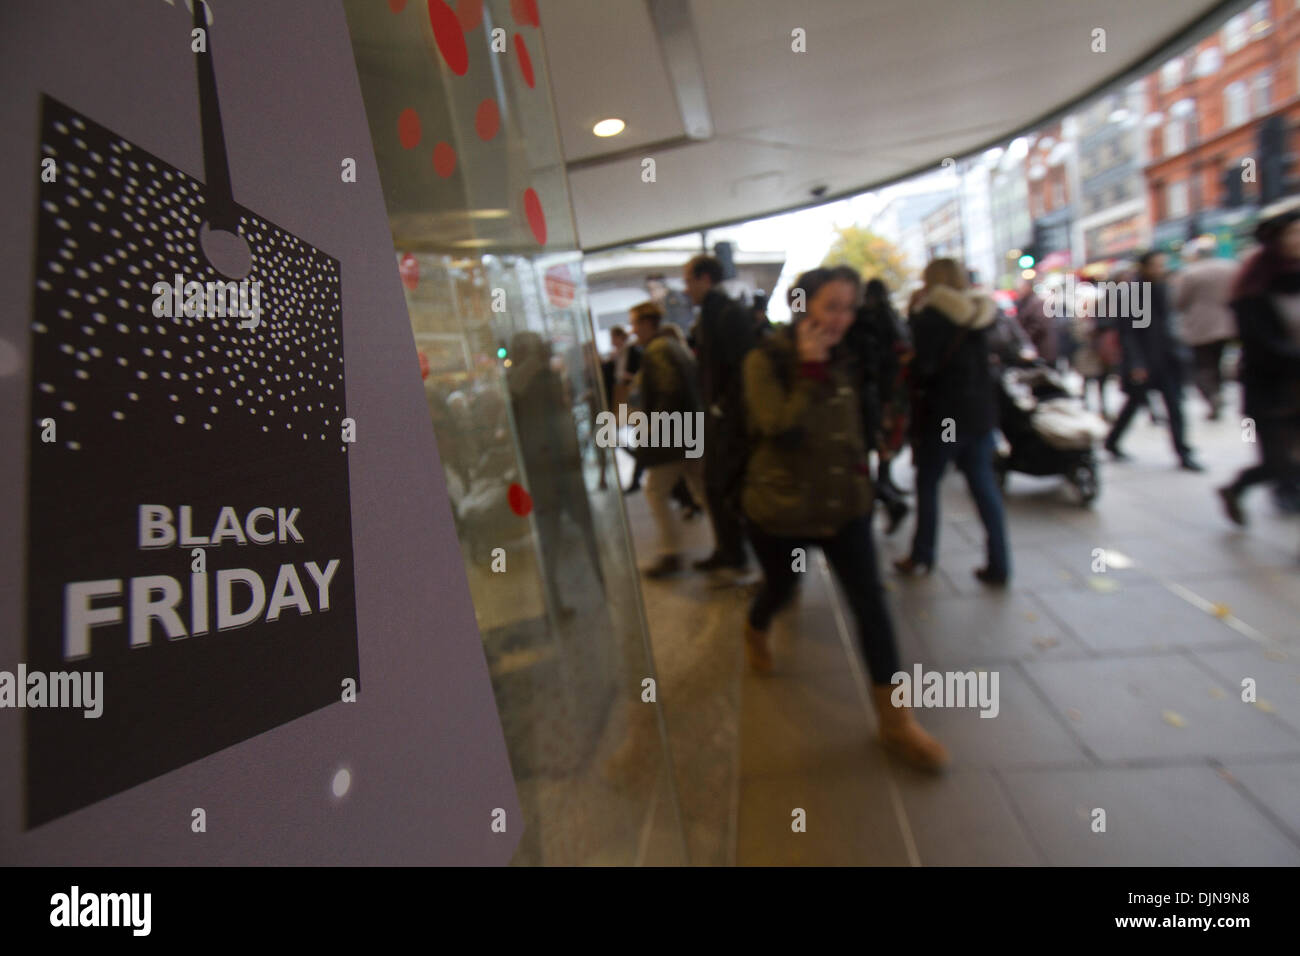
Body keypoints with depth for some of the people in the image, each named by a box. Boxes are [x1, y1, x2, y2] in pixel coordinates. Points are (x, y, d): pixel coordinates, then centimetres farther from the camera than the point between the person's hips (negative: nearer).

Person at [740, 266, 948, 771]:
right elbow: (781, 427, -29)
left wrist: (860, 466, 12)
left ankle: (894, 718, 10)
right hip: (780, 507, -4)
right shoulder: (765, 360, -15)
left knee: (870, 602, -1)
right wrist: (810, 369, -28)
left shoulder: (839, 359, 5)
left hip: (845, 503, 5)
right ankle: (755, 631, 55)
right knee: (780, 588, 18)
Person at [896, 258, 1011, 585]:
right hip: (979, 413, 6)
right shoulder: (979, 312, 11)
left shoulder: (930, 316, -10)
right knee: (984, 486, 9)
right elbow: (985, 363, 15)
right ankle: (998, 565, 11)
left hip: (942, 414, -6)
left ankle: (921, 557, 14)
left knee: (927, 483, 8)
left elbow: (923, 366, -14)